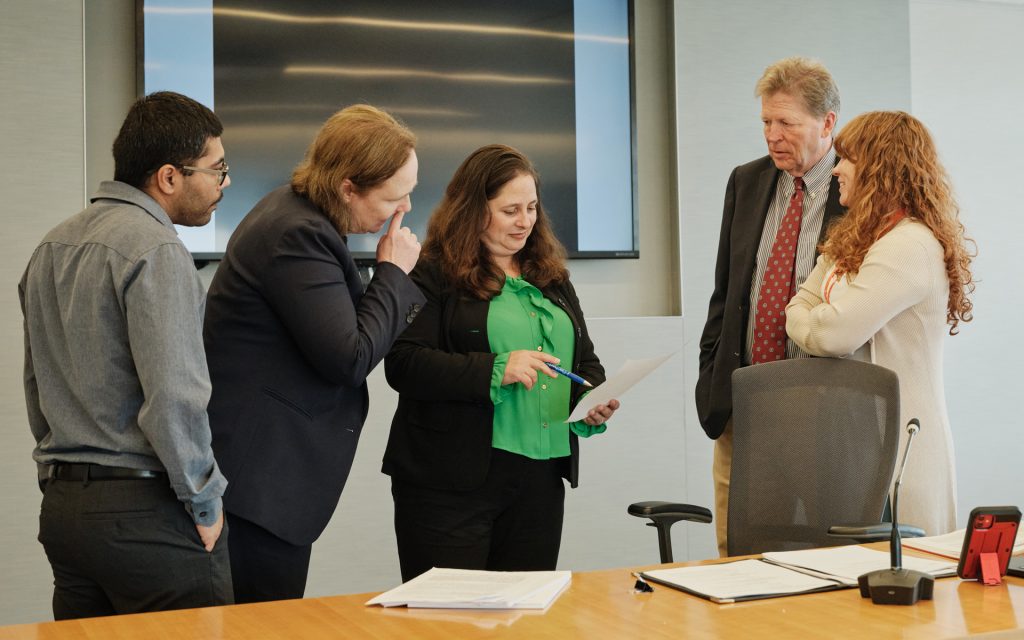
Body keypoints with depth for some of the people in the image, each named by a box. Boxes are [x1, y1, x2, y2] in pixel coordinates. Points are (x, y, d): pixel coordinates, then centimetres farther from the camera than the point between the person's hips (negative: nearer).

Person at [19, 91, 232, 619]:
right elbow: (174, 397, -21)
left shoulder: (51, 248, 13)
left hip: (60, 509, 9)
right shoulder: (156, 250, -15)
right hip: (144, 512, -9)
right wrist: (205, 503, -10)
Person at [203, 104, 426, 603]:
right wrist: (393, 273, -11)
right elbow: (350, 358, -21)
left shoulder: (297, 212, 11)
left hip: (269, 473, 11)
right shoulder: (298, 236, -22)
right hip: (258, 479, -11)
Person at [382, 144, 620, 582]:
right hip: (452, 478, -6)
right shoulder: (433, 276, -4)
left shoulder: (551, 278, 17)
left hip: (540, 480, 6)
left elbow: (585, 361, 22)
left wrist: (594, 403, 0)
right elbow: (403, 365, -14)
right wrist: (495, 370, -22)